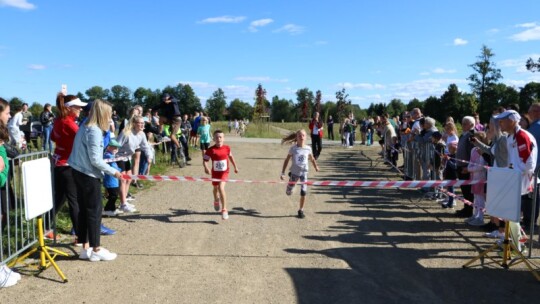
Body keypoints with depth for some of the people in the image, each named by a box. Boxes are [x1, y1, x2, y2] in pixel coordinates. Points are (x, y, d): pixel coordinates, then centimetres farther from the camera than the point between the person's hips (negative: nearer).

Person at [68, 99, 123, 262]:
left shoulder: (85, 127, 10)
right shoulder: (94, 131, -18)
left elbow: (87, 152, 11)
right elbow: (95, 160, -19)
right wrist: (113, 171, -13)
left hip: (79, 172, 9)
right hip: (89, 175, -9)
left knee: (84, 210, 13)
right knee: (95, 211, 0)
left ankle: (86, 248, 21)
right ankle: (96, 250, 9)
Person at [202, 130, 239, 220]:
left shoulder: (227, 148, -7)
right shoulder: (210, 150, -14)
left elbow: (230, 156, 11)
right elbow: (205, 160, -15)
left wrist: (235, 166, 17)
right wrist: (206, 168, -34)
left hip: (224, 172, -2)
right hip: (215, 173, 2)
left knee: (221, 188, -21)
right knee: (215, 188, 23)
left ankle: (224, 210, -13)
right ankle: (216, 200, 59)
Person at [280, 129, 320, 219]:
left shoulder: (308, 149, -5)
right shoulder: (293, 148, -11)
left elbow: (312, 158, 14)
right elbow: (287, 160, -6)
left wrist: (316, 166, 24)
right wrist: (283, 173, -9)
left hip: (304, 172, 1)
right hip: (294, 172, -1)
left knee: (304, 192, -8)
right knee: (288, 192, 11)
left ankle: (301, 210, 9)